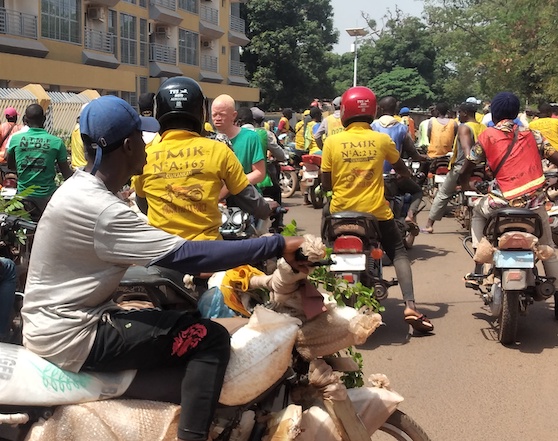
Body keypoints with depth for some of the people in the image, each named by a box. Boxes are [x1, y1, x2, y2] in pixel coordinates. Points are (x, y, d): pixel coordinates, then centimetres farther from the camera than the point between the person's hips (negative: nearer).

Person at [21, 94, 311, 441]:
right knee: (211, 339, -13)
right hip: (71, 337, -10)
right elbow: (186, 256, -30)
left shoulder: (83, 187, 7)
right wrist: (277, 246, -27)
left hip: (55, 321, 10)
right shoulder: (100, 210, -25)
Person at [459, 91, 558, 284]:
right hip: (534, 202, 2)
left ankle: (479, 268, 23)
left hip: (504, 202, -1)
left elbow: (465, 171, 7)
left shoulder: (487, 136, 4)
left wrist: (465, 186, 27)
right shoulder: (531, 134, 10)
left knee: (478, 212, 30)